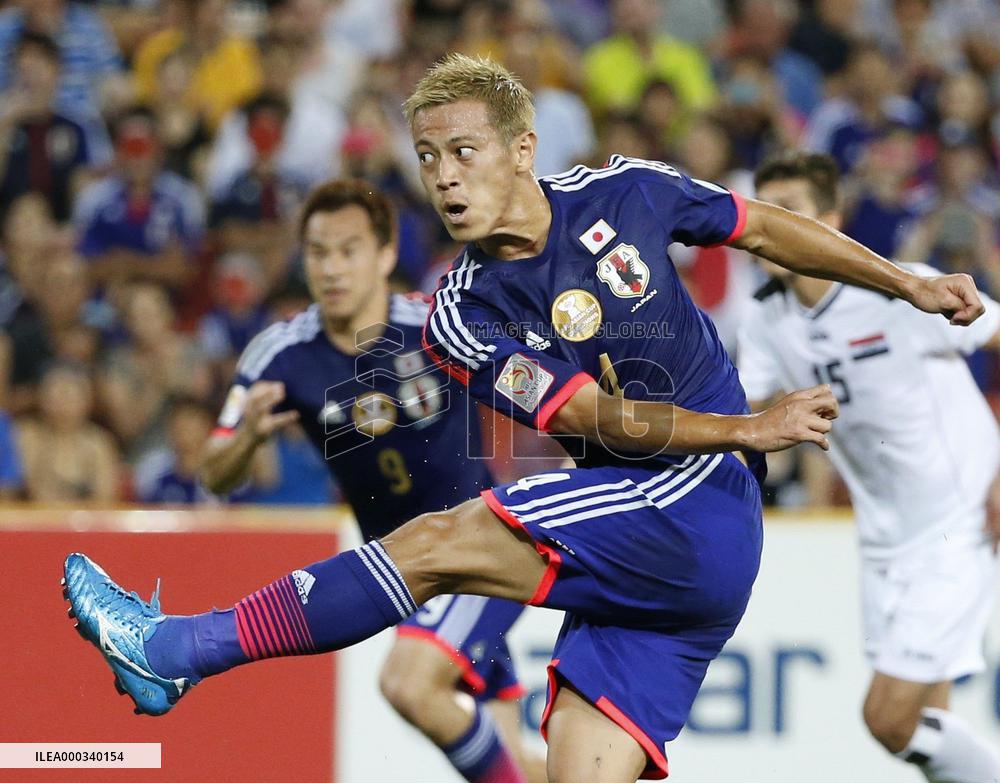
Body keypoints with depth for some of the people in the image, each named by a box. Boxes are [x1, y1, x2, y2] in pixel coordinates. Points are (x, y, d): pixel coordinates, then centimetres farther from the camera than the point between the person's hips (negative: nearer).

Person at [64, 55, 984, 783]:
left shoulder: (622, 195, 0)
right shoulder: (464, 316, 2)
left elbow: (764, 226, 16)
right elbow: (599, 421, -4)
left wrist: (909, 284, 19)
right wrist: (746, 428, -13)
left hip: (701, 501, -4)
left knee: (439, 543, -15)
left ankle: (183, 647, -7)